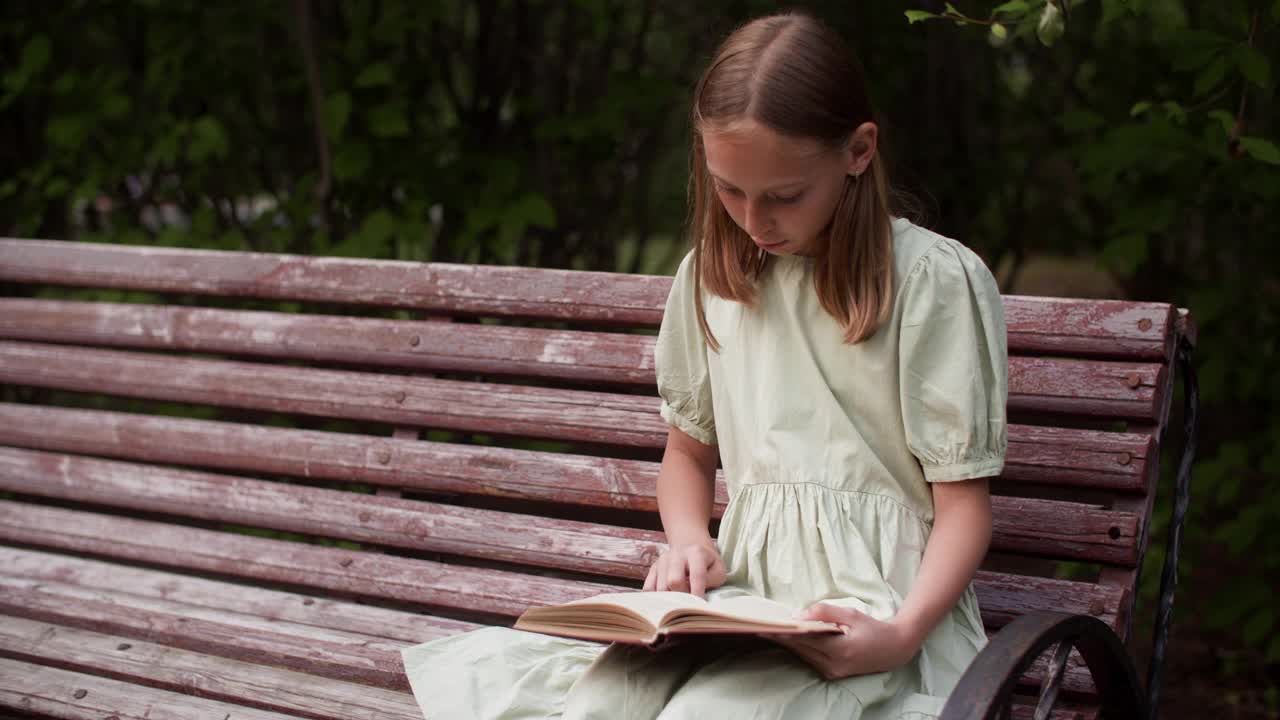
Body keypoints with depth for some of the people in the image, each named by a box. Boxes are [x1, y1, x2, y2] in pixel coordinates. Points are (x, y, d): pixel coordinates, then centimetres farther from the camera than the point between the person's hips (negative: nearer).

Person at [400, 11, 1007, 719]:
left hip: (873, 607, -4)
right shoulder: (712, 275, 11)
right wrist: (688, 542, 2)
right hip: (743, 593, 5)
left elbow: (963, 500, -4)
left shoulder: (932, 280, -6)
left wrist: (904, 633, -21)